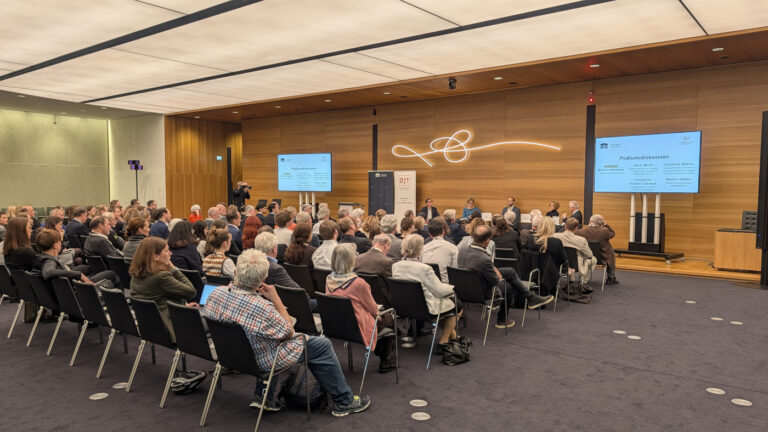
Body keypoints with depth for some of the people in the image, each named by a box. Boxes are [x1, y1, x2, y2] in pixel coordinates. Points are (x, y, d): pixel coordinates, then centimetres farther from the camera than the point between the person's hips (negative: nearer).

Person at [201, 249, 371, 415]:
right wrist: (276, 299, -16)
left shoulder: (215, 293, -18)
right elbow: (289, 332, -17)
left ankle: (263, 397, 32)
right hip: (261, 361, -7)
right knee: (322, 345, 5)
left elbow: (206, 316, 5)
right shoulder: (263, 308, -36)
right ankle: (344, 402, 20)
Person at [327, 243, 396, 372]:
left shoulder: (329, 279, -9)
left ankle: (379, 352, 43)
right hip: (359, 329, -7)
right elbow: (374, 309, -14)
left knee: (379, 315, 29)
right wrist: (377, 309, 10)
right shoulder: (358, 283, -29)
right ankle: (385, 362, 31)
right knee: (389, 318, 21)